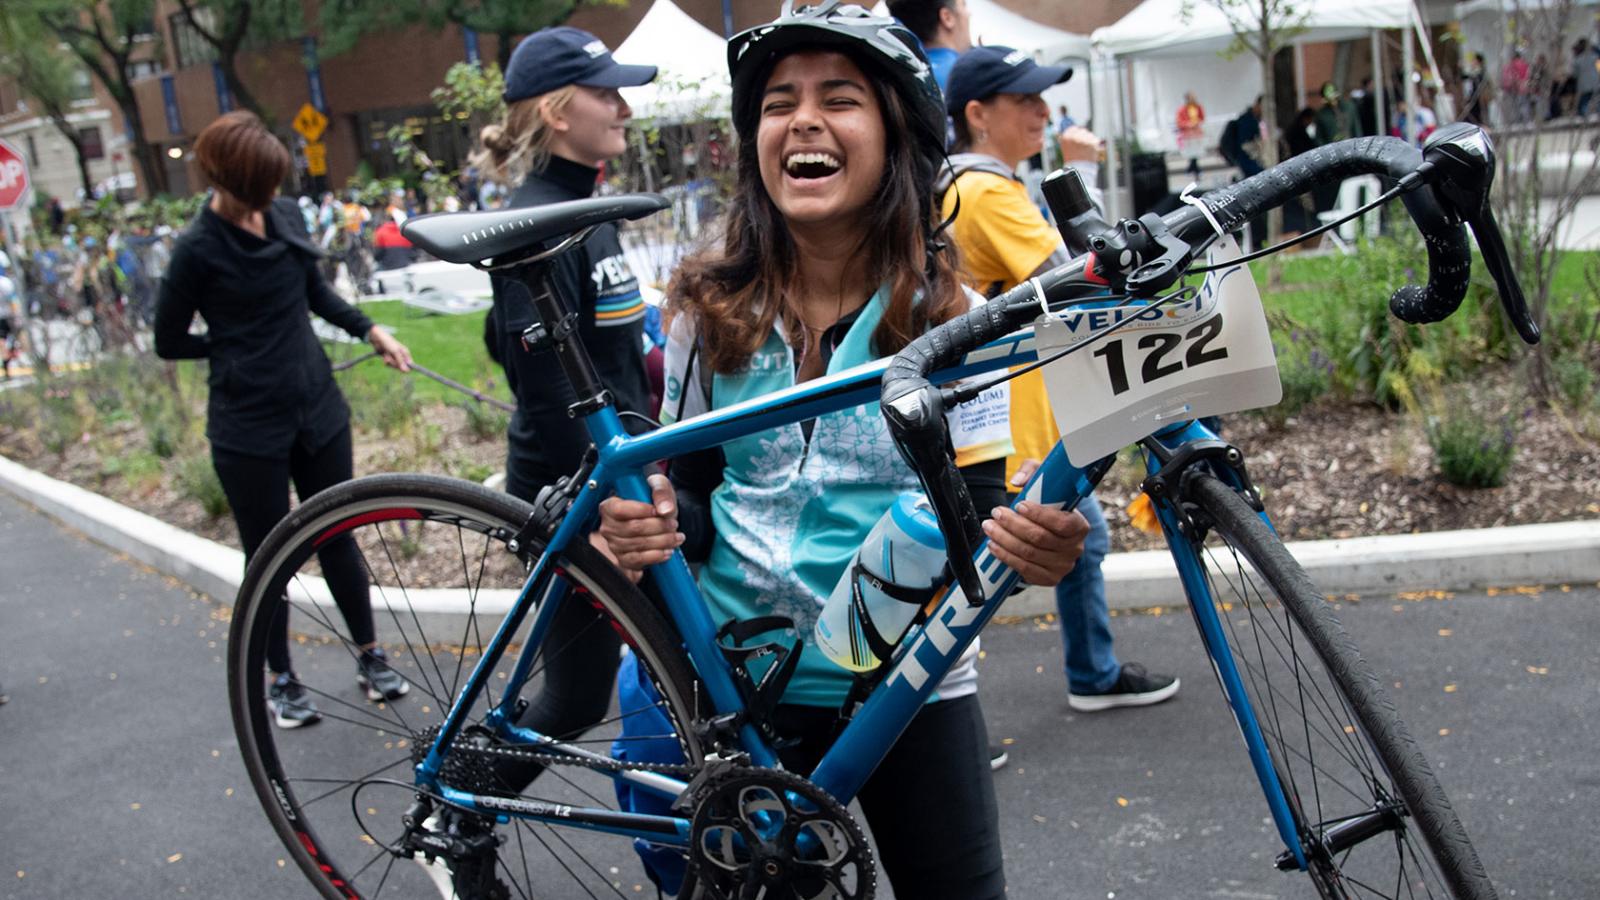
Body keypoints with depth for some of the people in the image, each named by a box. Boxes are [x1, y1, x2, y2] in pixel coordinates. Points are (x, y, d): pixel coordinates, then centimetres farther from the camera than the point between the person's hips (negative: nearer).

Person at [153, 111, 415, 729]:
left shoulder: (286, 215, 2)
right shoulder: (199, 249, -13)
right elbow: (169, 342, -4)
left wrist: (370, 331, 6)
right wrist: (237, 350, -1)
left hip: (317, 410, 5)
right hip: (249, 428, -4)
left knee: (337, 537, 14)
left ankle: (369, 656, 28)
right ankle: (281, 680, 24)